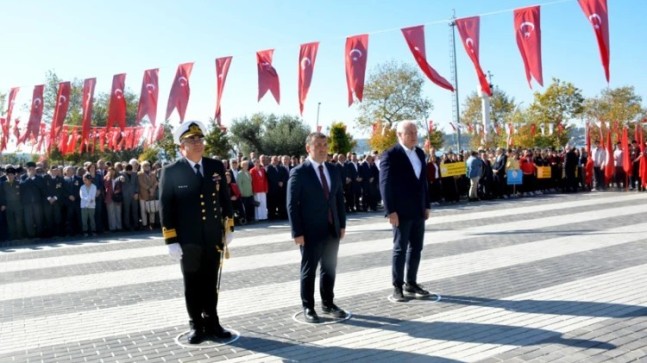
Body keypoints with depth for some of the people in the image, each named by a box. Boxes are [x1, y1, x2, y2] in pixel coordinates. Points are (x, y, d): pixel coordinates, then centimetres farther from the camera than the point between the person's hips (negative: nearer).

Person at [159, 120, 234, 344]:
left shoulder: (216, 166, 4)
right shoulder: (171, 172, -6)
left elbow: (225, 198, 10)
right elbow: (166, 208, -7)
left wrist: (229, 227, 7)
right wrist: (171, 241, -11)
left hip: (213, 237, 3)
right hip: (188, 240, -3)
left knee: (211, 283, 12)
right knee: (192, 284, 9)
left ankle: (211, 323, 24)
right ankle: (196, 326, 20)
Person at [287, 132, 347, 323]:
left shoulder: (334, 170, 9)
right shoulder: (298, 172, -9)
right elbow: (292, 205, -11)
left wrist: (342, 224, 9)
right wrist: (297, 232, -15)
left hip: (332, 230, 6)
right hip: (311, 231, -5)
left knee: (329, 269, 14)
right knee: (309, 271, 6)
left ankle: (328, 303, 29)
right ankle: (308, 308, 18)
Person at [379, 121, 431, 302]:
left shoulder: (420, 153, 11)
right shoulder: (390, 155, -11)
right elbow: (385, 184, -14)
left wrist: (427, 205, 13)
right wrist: (391, 211, -19)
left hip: (418, 210, 7)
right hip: (401, 212, -7)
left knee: (416, 248, 11)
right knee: (400, 249, 0)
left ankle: (411, 283, 22)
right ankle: (397, 287, 10)